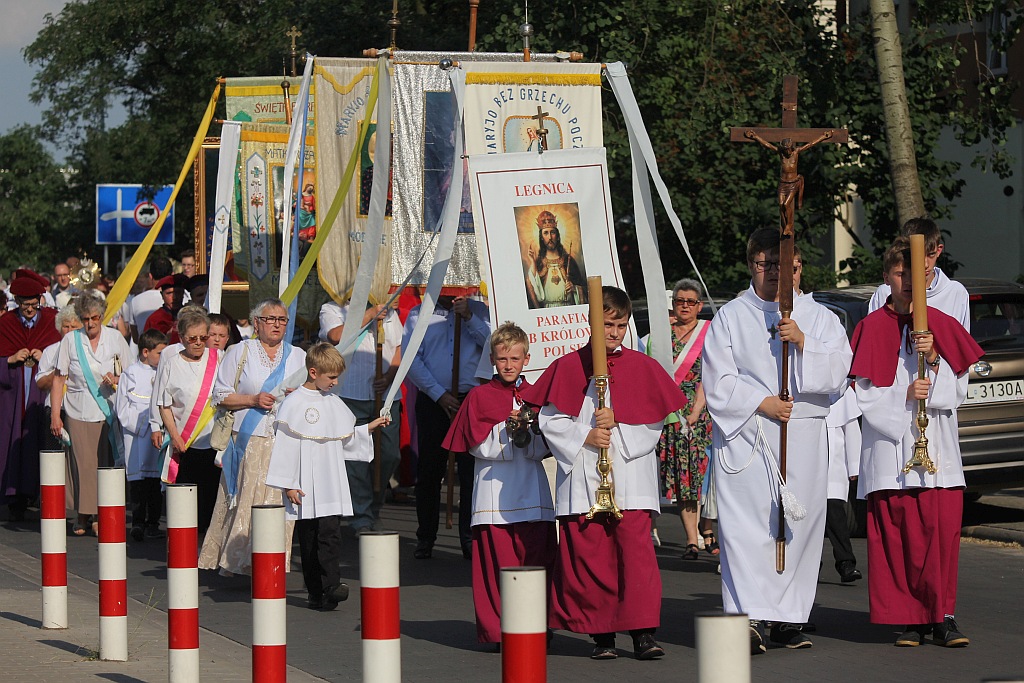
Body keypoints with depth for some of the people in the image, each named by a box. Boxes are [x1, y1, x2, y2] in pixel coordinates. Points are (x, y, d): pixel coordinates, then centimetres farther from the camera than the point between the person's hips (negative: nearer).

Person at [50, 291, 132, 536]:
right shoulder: (70, 340, 2)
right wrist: (55, 415, -1)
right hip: (78, 412, 0)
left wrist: (116, 380, -9)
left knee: (106, 464, -3)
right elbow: (58, 379, 4)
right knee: (82, 464, -4)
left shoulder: (115, 339, 4)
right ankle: (83, 516, 7)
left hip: (108, 412, 0)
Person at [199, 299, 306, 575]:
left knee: (279, 500, -4)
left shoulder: (298, 356, 15)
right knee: (245, 499, -6)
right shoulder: (240, 352, 8)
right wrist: (253, 400, -9)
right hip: (248, 440, -2)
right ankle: (240, 560, 2)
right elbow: (221, 395, 4)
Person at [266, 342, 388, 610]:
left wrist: (369, 428, 13)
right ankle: (315, 592, 0)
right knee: (308, 538, -2)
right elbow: (284, 445, -7)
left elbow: (346, 437, 25)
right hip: (304, 488, -4)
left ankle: (331, 585, -12)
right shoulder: (293, 404, -6)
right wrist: (288, 485, -9)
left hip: (331, 486, 4)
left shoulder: (333, 402, 13)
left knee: (330, 532, -7)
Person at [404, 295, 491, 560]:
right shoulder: (418, 315, 10)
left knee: (471, 471, -3)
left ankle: (471, 539, 2)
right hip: (432, 401, 0)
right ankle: (425, 539, 14)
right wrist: (439, 394, -7)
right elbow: (411, 359, 0)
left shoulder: (478, 311, 12)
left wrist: (469, 317, -10)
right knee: (428, 471, 4)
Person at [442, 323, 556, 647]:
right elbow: (481, 447, -3)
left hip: (532, 491, 2)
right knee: (497, 565, -5)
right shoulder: (479, 397, 5)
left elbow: (541, 449, 4)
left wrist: (525, 432, -14)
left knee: (538, 559, -2)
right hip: (494, 493, -2)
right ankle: (497, 631, 3)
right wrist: (507, 430, -16)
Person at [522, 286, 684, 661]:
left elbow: (654, 423, 4)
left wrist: (616, 426, -10)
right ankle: (601, 633, 11)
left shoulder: (643, 367, 6)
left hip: (630, 478, -1)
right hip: (582, 481, 1)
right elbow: (550, 421, 5)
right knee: (589, 556, 1)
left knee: (637, 550, -10)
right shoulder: (567, 367, 6)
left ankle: (643, 632, -9)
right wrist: (585, 437, -9)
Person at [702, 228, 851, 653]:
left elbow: (837, 373, 1)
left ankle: (787, 618, 8)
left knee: (799, 524, 1)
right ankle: (748, 618, -17)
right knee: (746, 523, -12)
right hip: (744, 436, -2)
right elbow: (719, 382, 2)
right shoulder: (730, 318, 8)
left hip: (803, 437, 2)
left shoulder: (818, 317, 12)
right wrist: (761, 403, -11)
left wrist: (803, 342, -13)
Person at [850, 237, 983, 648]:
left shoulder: (942, 325, 9)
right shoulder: (871, 329, 4)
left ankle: (943, 616, 0)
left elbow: (958, 391, 6)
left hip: (938, 449, 1)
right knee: (896, 536, -3)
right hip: (889, 453, -1)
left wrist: (933, 362, -10)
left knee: (942, 532, -7)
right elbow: (864, 396, 0)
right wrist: (905, 398, -13)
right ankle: (910, 619, 4)